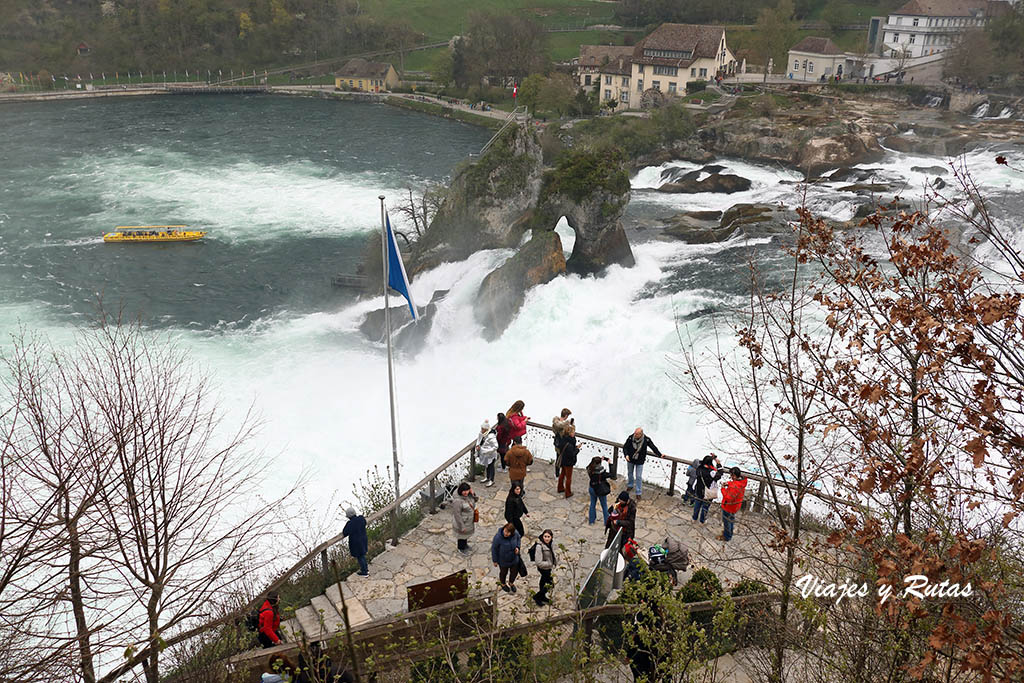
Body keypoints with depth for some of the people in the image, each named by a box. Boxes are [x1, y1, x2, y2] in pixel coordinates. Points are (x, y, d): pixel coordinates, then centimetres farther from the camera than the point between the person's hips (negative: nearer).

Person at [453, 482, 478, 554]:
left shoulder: (468, 494, -14)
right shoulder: (457, 501, -36)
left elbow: (475, 500, 4)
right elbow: (457, 515, -29)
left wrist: (473, 494, -18)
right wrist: (462, 527, -21)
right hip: (462, 522, -7)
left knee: (467, 534, 30)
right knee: (462, 535, 19)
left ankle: (465, 544, 56)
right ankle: (461, 548, 45)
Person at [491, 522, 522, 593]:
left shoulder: (515, 533, -24)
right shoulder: (498, 537, -35)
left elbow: (518, 538, 2)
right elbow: (494, 549, -20)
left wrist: (517, 547, -14)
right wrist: (495, 561, -11)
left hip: (514, 559, 4)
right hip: (503, 560, -4)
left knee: (515, 571, 23)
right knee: (504, 572, 23)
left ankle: (511, 583, 56)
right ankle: (503, 584, 55)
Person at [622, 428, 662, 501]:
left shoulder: (646, 440, -19)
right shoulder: (630, 438, -20)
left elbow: (653, 447, -3)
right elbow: (625, 447, -9)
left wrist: (659, 455, 6)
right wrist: (626, 455, -26)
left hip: (640, 461, -2)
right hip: (630, 460, 2)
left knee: (639, 477, 1)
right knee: (630, 473, 22)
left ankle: (639, 493, 14)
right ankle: (630, 485, 49)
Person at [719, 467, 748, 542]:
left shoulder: (735, 486, -38)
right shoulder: (741, 482, -9)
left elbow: (729, 498, -36)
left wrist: (723, 489, -25)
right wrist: (728, 483, -5)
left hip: (729, 507, -9)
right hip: (734, 506, 9)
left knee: (727, 522, 13)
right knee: (731, 520, 29)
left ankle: (726, 537, 30)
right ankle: (729, 533, 49)